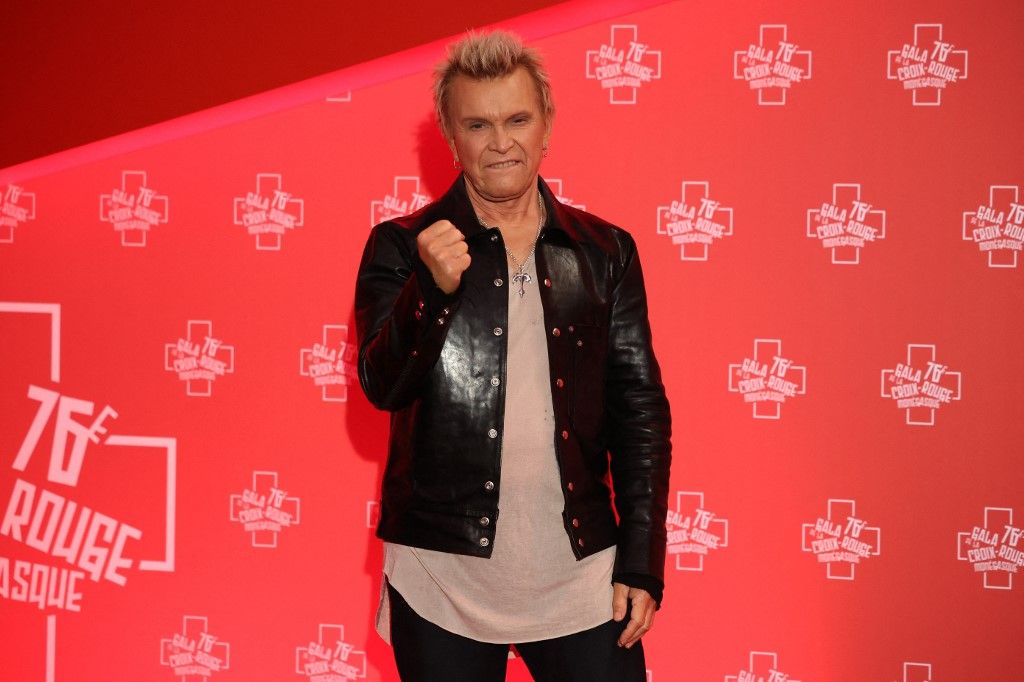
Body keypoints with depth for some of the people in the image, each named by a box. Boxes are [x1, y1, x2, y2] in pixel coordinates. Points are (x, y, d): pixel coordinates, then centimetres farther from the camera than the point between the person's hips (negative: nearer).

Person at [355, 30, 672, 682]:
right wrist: (433, 287, -24)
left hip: (581, 580, 1)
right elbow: (383, 386, -8)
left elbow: (641, 412, 6)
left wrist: (642, 562, 1)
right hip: (443, 585, -1)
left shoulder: (606, 252, 5)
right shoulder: (402, 247, 0)